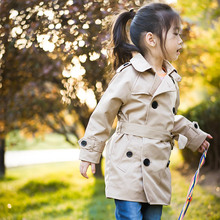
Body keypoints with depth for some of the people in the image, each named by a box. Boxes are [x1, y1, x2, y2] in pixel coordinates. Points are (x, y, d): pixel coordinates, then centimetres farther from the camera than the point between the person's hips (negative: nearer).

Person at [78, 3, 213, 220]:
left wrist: (194, 136, 33)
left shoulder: (170, 79, 12)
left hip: (157, 172, 7)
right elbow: (103, 114, -6)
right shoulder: (129, 74, -11)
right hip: (129, 168, -7)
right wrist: (89, 152, -4)